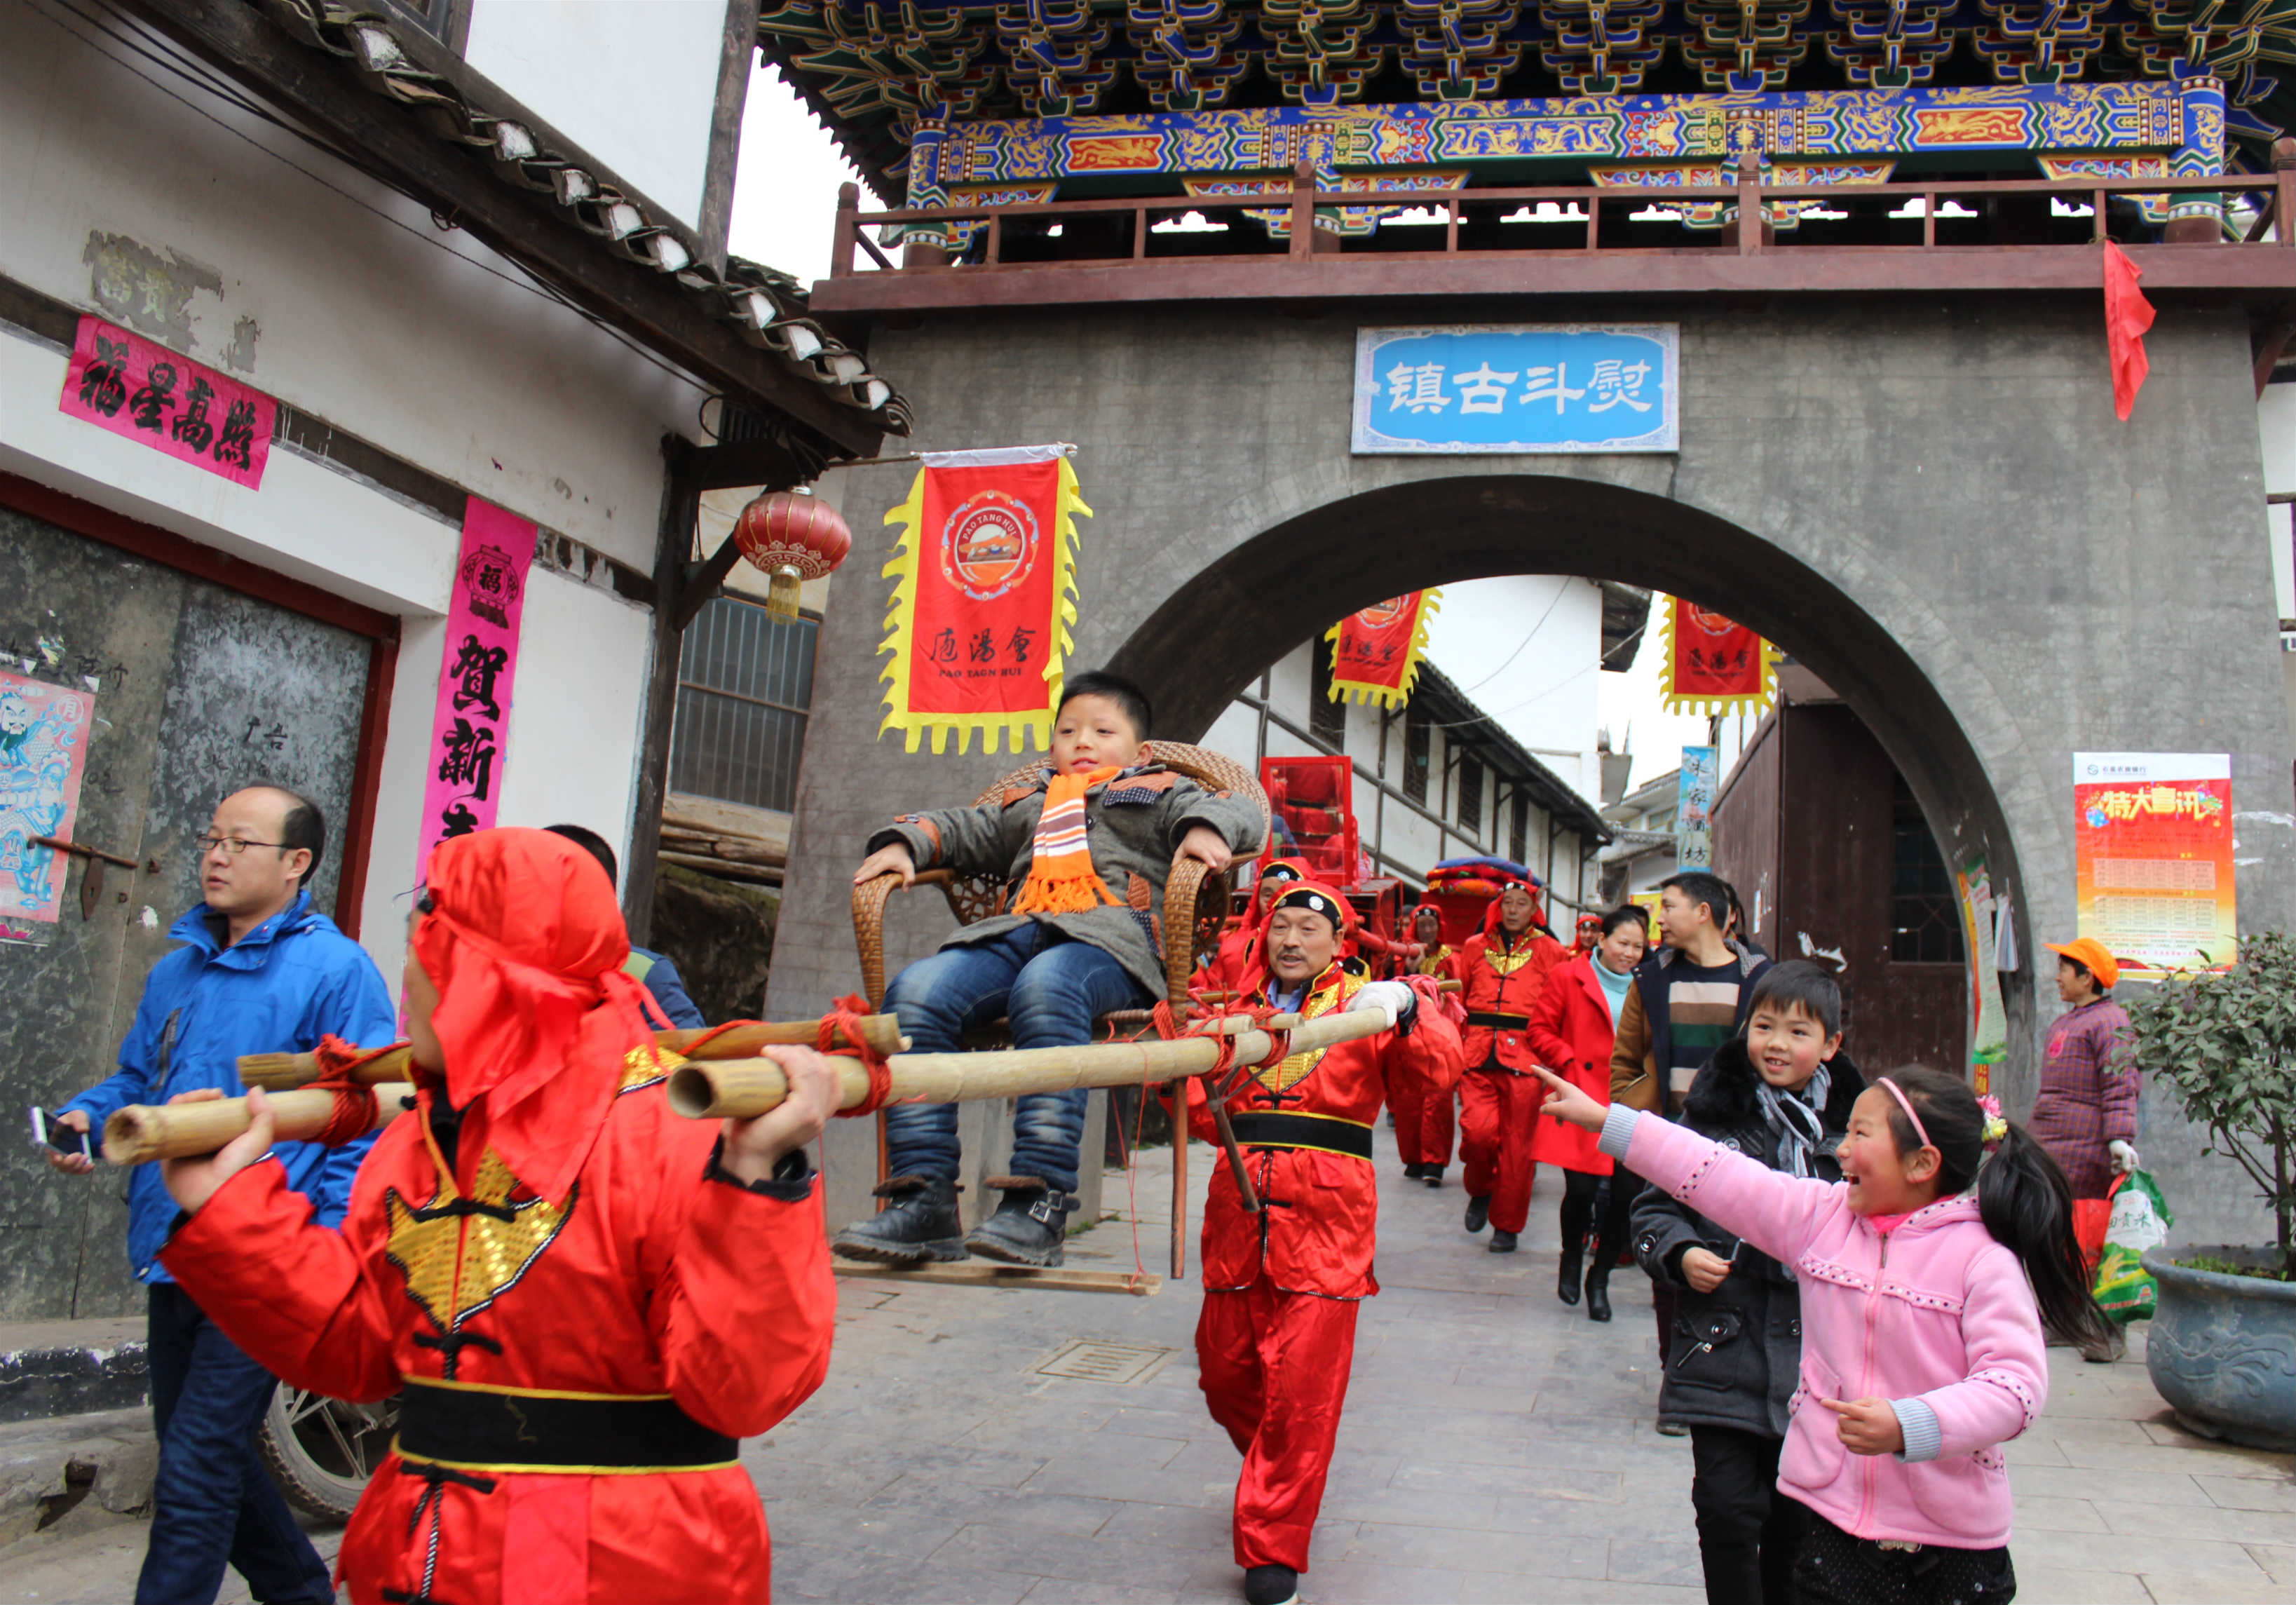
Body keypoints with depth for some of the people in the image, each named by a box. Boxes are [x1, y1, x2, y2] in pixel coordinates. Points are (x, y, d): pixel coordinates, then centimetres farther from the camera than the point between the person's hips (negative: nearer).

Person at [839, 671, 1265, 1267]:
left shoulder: (1157, 793, 25)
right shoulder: (1027, 805, 38)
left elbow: (1236, 812, 12)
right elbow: (959, 828, 39)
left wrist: (1205, 829, -10)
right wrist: (903, 842, 20)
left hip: (1111, 937, -5)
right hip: (1016, 934, 5)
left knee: (1046, 985, -40)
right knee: (916, 990, -24)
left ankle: (1041, 1204, -42)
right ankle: (923, 1201, -26)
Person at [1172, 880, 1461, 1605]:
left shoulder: (1364, 1003, 5)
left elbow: (1438, 1060, -12)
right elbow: (1206, 1114, 13)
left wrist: (1406, 1005, -30)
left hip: (1326, 1217, -4)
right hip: (1237, 1211, 4)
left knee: (1302, 1388, -3)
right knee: (1225, 1373, 12)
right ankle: (1280, 1479, 40)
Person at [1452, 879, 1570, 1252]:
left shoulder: (1549, 951, 8)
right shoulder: (1475, 947, 13)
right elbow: (1457, 1000, 18)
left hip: (1524, 1056, -1)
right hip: (1478, 1054, 1)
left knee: (1516, 1144, 0)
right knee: (1477, 1129, -14)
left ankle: (1507, 1225, 16)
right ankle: (1481, 1191, 17)